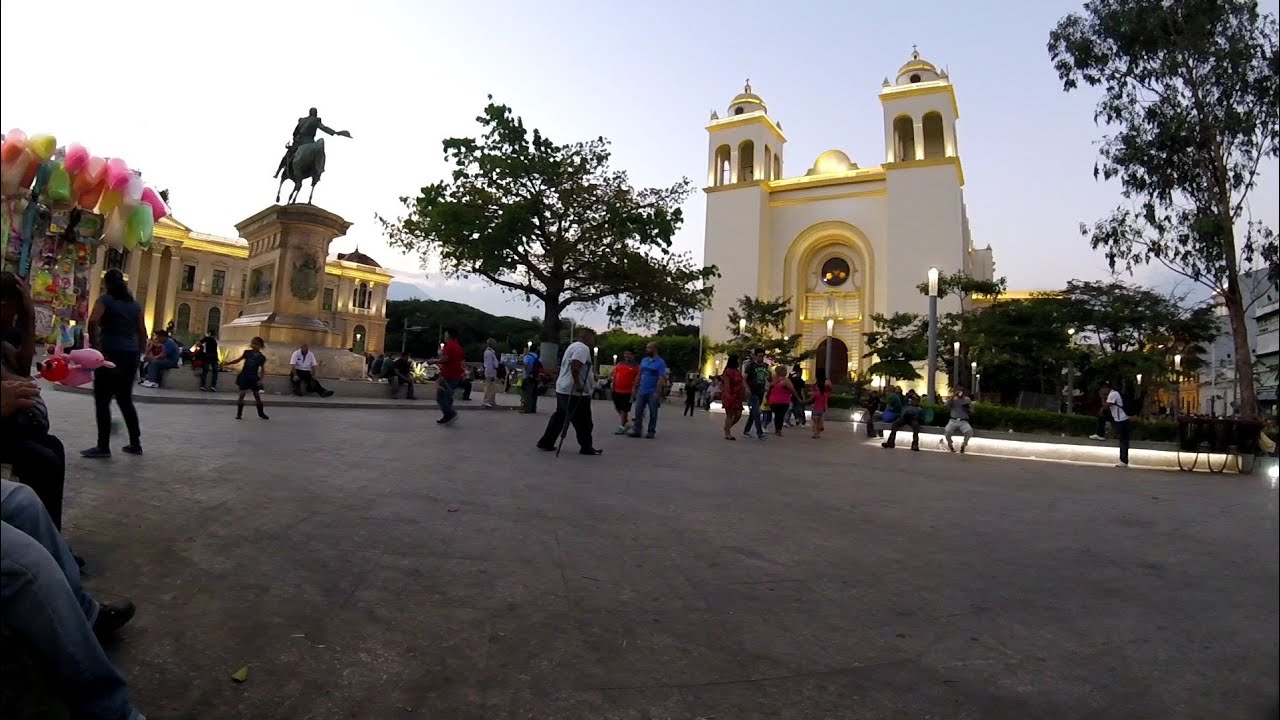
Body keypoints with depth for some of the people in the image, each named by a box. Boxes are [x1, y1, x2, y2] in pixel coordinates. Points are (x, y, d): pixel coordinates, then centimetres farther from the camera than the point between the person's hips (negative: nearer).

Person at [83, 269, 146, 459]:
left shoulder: (105, 299, -3)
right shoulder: (135, 304, 14)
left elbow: (93, 321, -19)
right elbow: (142, 332, 13)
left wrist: (95, 345, -11)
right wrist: (140, 353, 17)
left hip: (111, 354, -6)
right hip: (131, 355, 6)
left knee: (102, 401, -1)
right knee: (125, 400, 14)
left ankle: (103, 447, -1)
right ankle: (135, 443, 16)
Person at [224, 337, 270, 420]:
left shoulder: (262, 357, -4)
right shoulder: (247, 352, -1)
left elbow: (263, 370, 0)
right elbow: (238, 360, 10)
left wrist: (261, 380, -10)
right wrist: (228, 363, 0)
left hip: (254, 377, -1)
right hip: (244, 376, 1)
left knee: (257, 395, 5)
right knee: (242, 394, -1)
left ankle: (261, 413, 17)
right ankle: (239, 414, 7)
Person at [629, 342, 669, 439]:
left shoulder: (660, 362, -6)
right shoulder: (644, 360, 12)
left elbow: (661, 378, -13)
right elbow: (639, 375, 16)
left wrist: (658, 392, -20)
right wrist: (635, 387, 11)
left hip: (653, 392, -5)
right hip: (641, 391, 5)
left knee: (653, 413, 3)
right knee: (638, 411, 4)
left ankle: (651, 431, 11)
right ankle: (637, 430, 9)